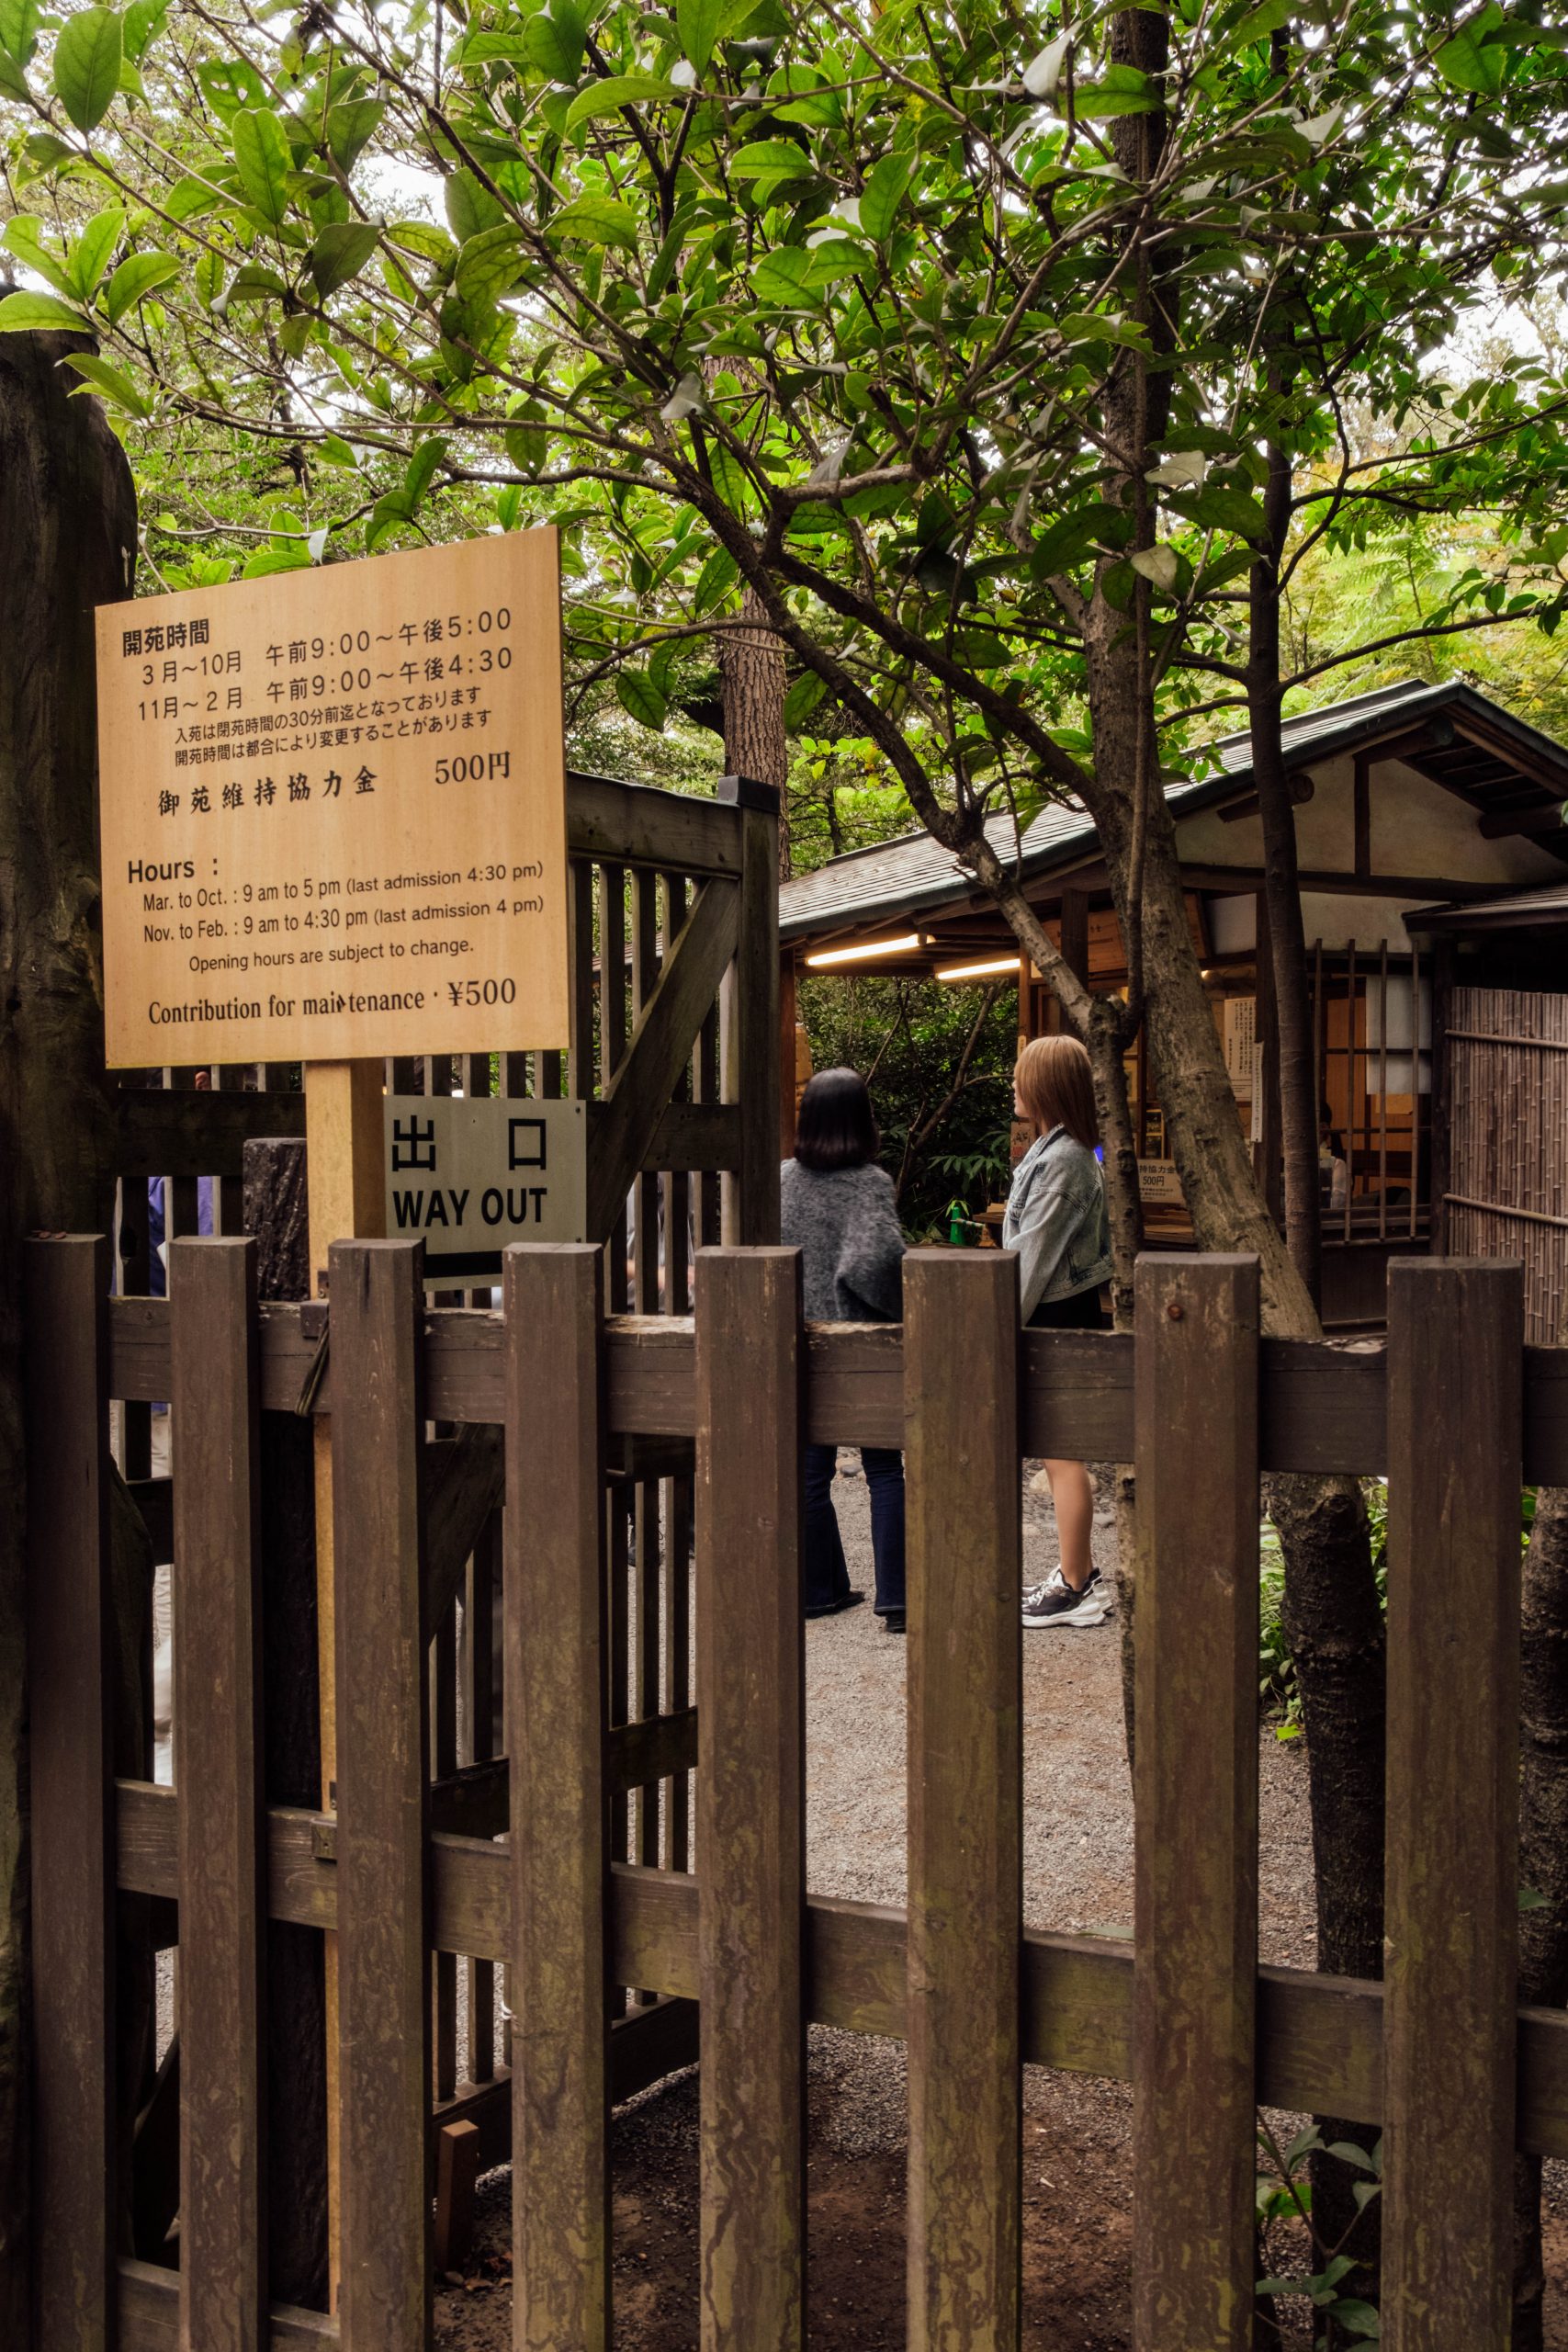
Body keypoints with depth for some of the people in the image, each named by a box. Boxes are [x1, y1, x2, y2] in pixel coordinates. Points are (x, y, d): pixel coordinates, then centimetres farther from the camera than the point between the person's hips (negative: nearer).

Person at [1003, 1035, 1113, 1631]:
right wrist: (1012, 1316, 19)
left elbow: (1034, 1254, -19)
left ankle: (1074, 1589, 6)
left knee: (1061, 1454, -2)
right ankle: (1079, 1573, 25)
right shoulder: (1059, 1148, 12)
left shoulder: (1061, 1161, -20)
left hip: (1057, 1317, -10)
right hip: (1064, 1311, 10)